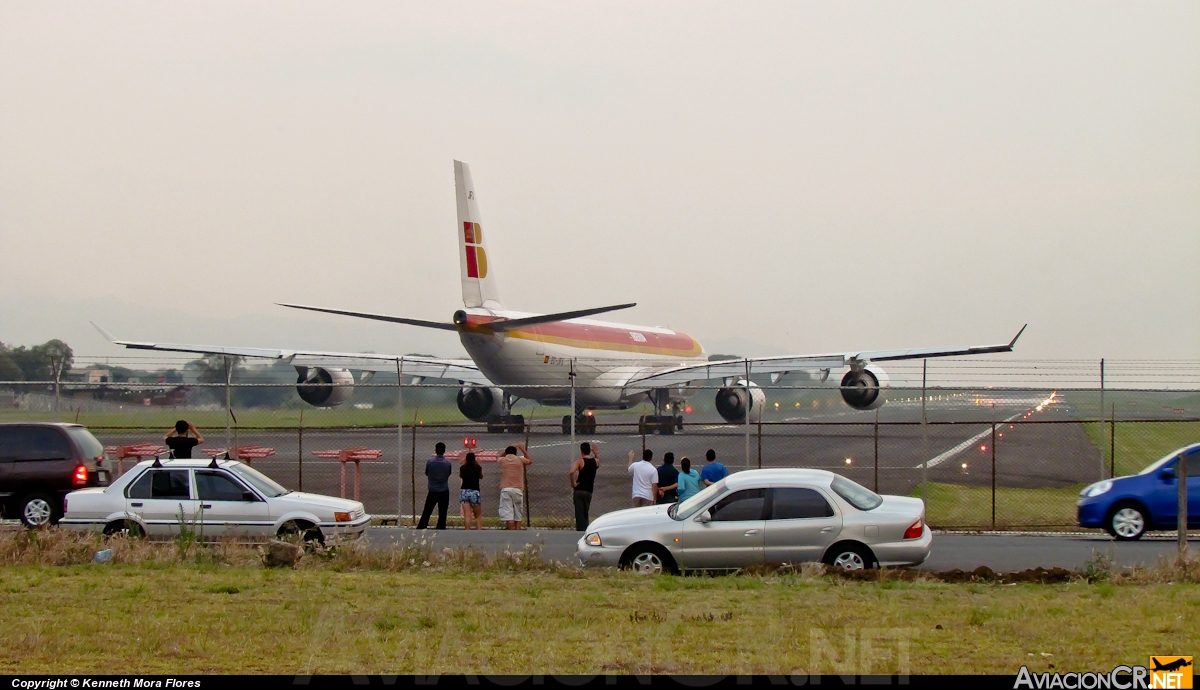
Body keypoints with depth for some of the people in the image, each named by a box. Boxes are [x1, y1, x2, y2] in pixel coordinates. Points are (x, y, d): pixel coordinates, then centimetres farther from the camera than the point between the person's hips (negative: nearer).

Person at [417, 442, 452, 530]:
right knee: (442, 514, 5)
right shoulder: (447, 463, -6)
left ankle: (420, 529, 9)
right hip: (444, 491, 0)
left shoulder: (429, 462, -8)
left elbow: (426, 473, 5)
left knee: (426, 513, 9)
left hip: (432, 491, 0)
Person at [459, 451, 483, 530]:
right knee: (478, 516, 13)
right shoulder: (478, 468, -1)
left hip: (464, 492, 0)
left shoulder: (463, 468, 0)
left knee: (467, 515, -9)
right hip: (475, 492, 0)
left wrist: (463, 464, 26)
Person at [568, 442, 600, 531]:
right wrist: (596, 454, 24)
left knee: (579, 514, -4)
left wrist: (573, 483, -14)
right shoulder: (595, 461, 4)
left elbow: (571, 473, -26)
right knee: (585, 514, 16)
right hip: (589, 492, 4)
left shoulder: (580, 461, -10)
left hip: (579, 491, -4)